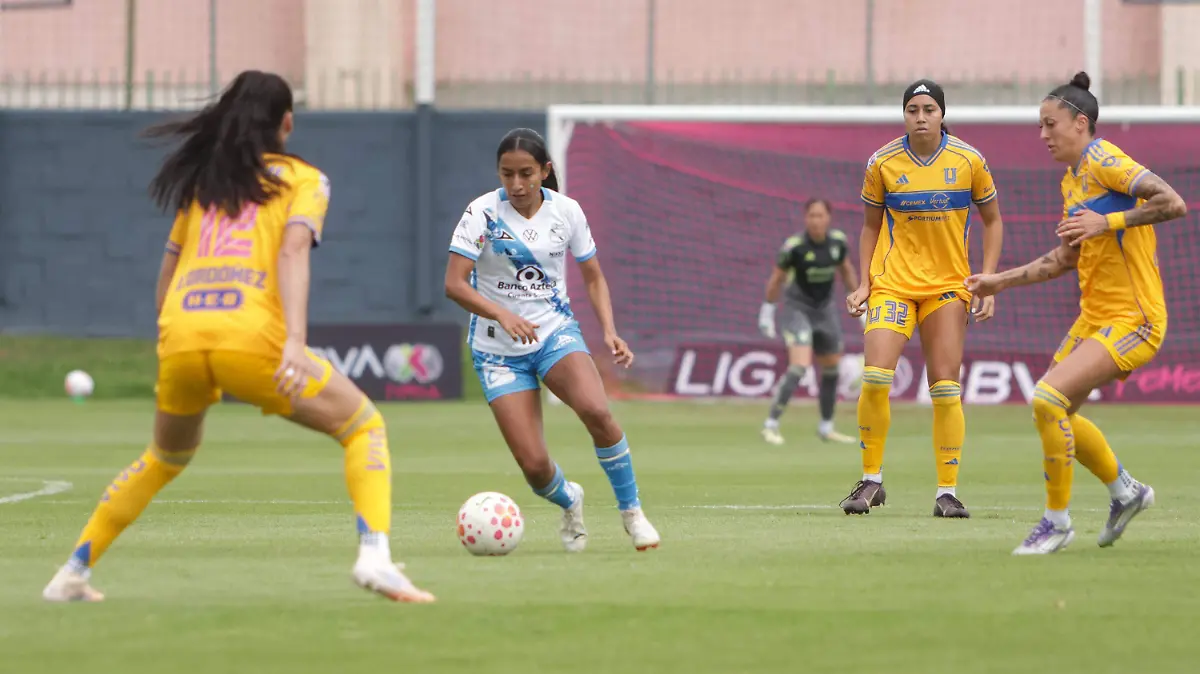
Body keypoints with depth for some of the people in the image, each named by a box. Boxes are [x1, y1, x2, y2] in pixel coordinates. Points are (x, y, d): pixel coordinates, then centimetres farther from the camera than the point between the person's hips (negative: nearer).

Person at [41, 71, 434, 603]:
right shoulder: (303, 179, 12)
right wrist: (295, 339, -18)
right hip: (251, 337, -5)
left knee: (164, 460, 31)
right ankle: (374, 555, -13)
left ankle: (73, 573, 28)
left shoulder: (202, 179, 26)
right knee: (364, 428, 10)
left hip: (180, 338, 5)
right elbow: (292, 249, -7)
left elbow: (167, 269, 26)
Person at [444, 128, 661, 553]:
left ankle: (631, 511, -10)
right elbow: (454, 284, -17)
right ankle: (569, 503, 26)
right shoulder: (483, 212, -11)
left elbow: (593, 278, 10)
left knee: (596, 410, -30)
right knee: (533, 464, -11)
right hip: (498, 350, -1)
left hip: (555, 331, 1)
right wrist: (502, 314, -33)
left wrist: (610, 332, -6)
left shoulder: (566, 212, -2)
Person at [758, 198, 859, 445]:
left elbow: (847, 271, 12)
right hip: (797, 310, -6)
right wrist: (767, 311, -1)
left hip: (825, 311, 6)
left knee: (831, 370, 14)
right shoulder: (794, 246, -20)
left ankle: (826, 428, 30)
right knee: (799, 367, -23)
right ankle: (770, 425, -17)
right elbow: (776, 279, -7)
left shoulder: (838, 241, -7)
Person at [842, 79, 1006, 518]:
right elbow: (871, 226, 10)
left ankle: (947, 491, 4)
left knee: (946, 390, -5)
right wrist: (864, 282, 1)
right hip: (893, 281, 0)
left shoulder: (969, 161, -3)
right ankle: (871, 481, -1)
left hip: (948, 285, 0)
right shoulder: (882, 164, -3)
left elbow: (992, 222, 7)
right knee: (874, 378, -16)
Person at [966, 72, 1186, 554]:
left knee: (1049, 400, -21)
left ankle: (1058, 521, -7)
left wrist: (1107, 221, -27)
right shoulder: (1072, 179, 15)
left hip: (1132, 320, -10)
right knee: (1056, 413, 15)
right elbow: (1066, 258, 24)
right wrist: (1000, 281, 22)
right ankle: (1125, 492, 35)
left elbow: (1173, 203, -26)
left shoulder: (1104, 161, -14)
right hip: (1095, 315, 10)